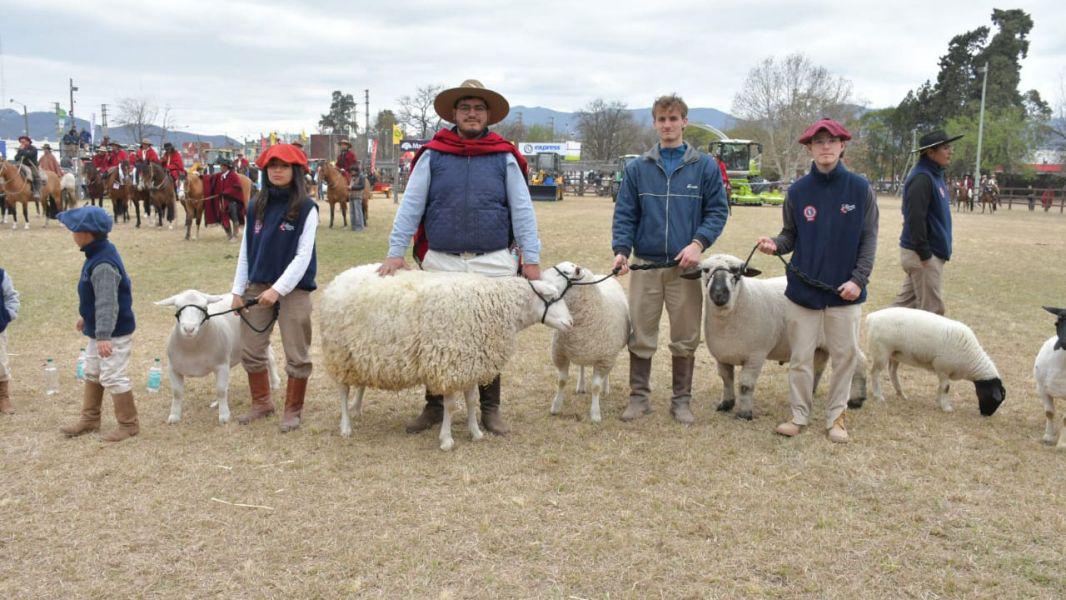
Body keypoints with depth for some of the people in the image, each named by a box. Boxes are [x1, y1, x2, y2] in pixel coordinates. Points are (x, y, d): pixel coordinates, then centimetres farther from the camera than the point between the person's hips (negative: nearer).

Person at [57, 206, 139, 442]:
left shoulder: (103, 265, -28)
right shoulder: (99, 254, 5)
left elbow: (107, 303, -32)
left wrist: (104, 336, -36)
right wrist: (86, 317, 29)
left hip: (114, 333, -11)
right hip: (99, 331, 11)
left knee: (113, 378, -2)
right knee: (92, 373, 21)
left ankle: (128, 425, 11)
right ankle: (89, 418, 35)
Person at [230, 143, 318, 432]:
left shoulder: (306, 208, -6)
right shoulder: (256, 206, 8)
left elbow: (303, 255, -12)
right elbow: (245, 250, 11)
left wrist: (278, 289, -20)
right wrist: (238, 290, 6)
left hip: (293, 289, -5)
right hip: (257, 287, 5)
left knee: (297, 354, 2)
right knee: (251, 351, 11)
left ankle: (293, 409, 18)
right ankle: (261, 402, 28)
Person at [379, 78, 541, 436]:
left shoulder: (504, 157, 4)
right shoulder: (432, 155, 3)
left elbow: (522, 210, 1)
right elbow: (410, 206, 0)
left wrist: (531, 258, -6)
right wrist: (395, 253, -6)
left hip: (493, 265, 0)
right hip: (441, 263, 0)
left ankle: (490, 409, 23)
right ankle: (434, 407, 24)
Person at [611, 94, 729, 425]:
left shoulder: (705, 167, 2)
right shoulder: (638, 168, 5)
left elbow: (718, 211, 2)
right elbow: (624, 214, 5)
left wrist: (699, 243, -13)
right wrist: (621, 249, -10)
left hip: (685, 266, -1)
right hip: (645, 264, 1)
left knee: (685, 340, 7)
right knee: (640, 337, 6)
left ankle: (681, 400, 21)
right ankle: (639, 397, 20)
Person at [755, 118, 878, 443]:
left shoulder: (860, 188, -3)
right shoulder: (797, 191, 1)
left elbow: (869, 238, -1)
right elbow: (791, 234, 7)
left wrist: (858, 279, -10)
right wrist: (775, 244, -15)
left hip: (845, 291, -1)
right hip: (803, 288, 1)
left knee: (845, 355, 7)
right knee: (800, 356, 7)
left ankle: (836, 415, 22)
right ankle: (799, 414, 21)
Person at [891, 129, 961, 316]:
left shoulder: (935, 175, 13)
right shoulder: (922, 178, -18)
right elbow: (915, 218, -24)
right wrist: (924, 253, -22)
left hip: (929, 252, 10)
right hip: (922, 254, -10)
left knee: (906, 302, 14)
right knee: (932, 309, -3)